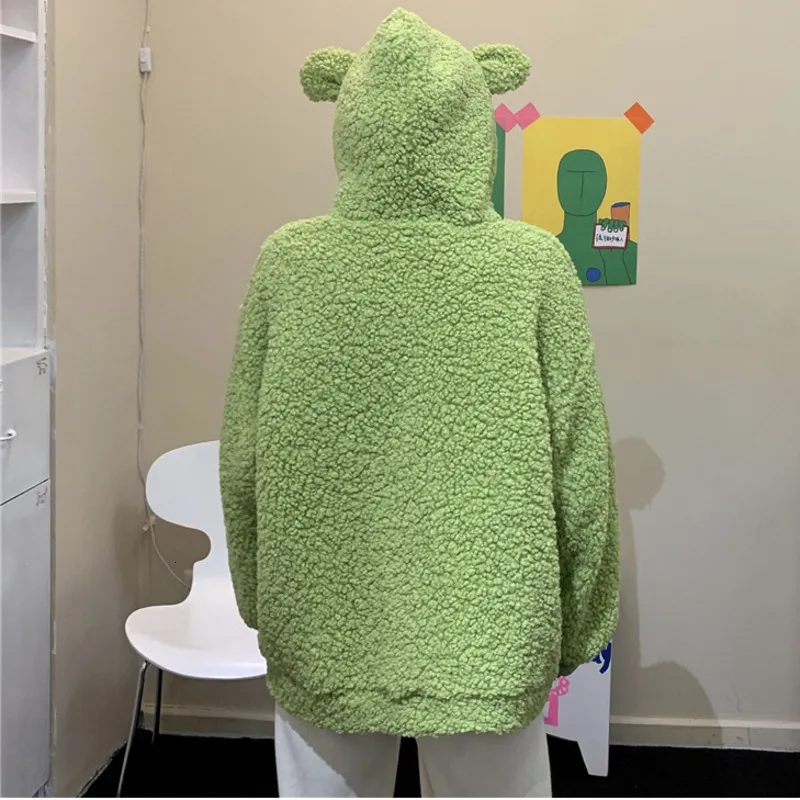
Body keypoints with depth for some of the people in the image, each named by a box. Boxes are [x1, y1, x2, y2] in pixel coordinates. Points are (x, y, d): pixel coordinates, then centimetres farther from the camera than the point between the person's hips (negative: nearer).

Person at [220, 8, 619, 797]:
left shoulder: (287, 265, -9)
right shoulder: (534, 267, -12)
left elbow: (240, 466, -1)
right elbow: (580, 475, -7)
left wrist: (259, 607, 14)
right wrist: (575, 630, 8)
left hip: (321, 639, 1)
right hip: (488, 643, -1)